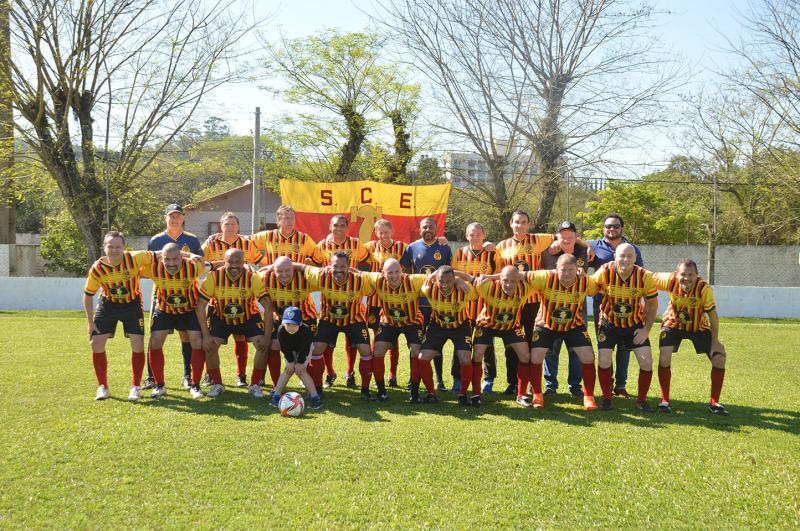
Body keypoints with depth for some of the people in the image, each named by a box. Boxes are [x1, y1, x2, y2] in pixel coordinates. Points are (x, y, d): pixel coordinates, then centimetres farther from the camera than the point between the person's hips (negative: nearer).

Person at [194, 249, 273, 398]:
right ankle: (217, 384, 5)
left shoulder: (253, 278, -25)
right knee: (210, 345, -18)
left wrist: (267, 336, -24)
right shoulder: (214, 277, -24)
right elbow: (200, 306, -18)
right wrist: (206, 335, -22)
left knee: (263, 345, -19)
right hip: (221, 318, 1)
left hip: (249, 317, 0)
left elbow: (268, 306, -21)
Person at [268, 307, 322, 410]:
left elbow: (304, 348, -26)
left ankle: (315, 397, -19)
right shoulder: (281, 331, -33)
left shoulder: (306, 330, -38)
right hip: (290, 351, 2)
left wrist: (300, 363, -21)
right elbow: (285, 348, -20)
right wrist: (290, 361, -19)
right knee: (289, 370, -13)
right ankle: (275, 395, -10)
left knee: (301, 370, -16)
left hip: (303, 351, -2)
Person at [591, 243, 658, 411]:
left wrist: (646, 329, -9)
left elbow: (652, 305, -6)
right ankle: (606, 398, 10)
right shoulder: (605, 272, -22)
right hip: (609, 323, -1)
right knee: (604, 360, -11)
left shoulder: (645, 276, -19)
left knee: (647, 362, -7)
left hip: (635, 323, 1)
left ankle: (641, 400, 12)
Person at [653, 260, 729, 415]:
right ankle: (664, 401, -2)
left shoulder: (705, 289, -31)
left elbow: (713, 315, -21)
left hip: (699, 327, 0)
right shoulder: (670, 281, -29)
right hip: (673, 324, 0)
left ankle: (714, 402, 9)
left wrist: (715, 342, -18)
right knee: (664, 357, -19)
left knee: (719, 358, -8)